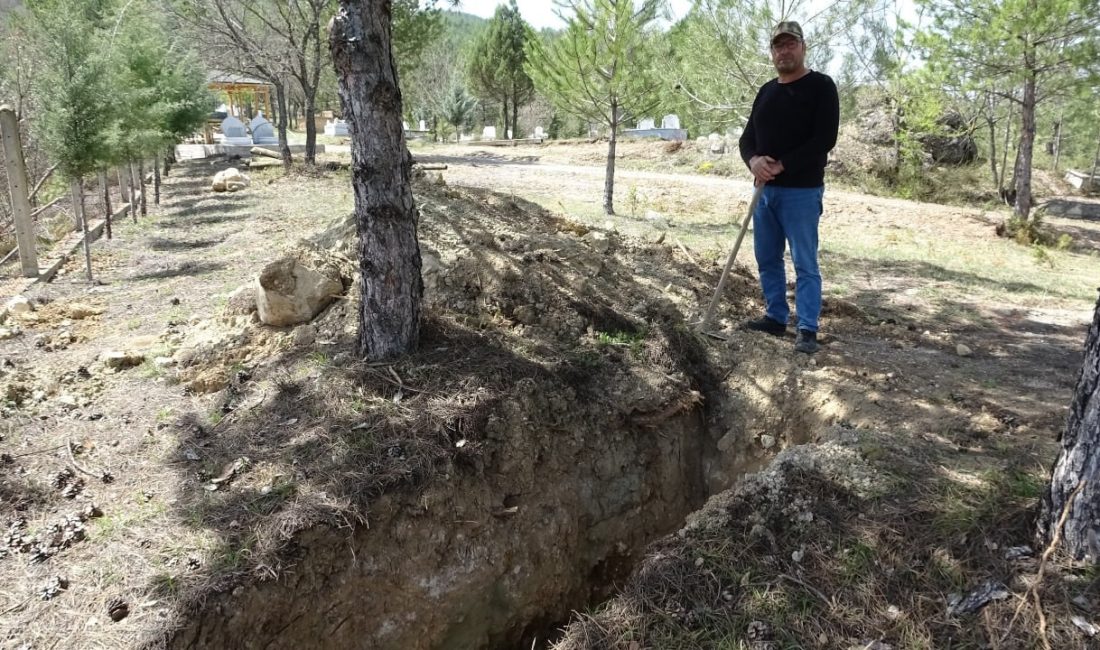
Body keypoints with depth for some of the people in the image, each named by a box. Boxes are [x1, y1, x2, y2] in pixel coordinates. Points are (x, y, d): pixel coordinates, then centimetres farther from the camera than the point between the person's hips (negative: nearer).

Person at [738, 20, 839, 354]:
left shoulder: (820, 86, -5)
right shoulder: (766, 91, 15)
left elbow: (825, 139, -15)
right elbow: (747, 137, 13)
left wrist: (782, 165, -19)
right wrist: (753, 160, -10)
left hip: (801, 191, -7)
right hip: (765, 189, 7)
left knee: (805, 263, -5)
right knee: (767, 260, 12)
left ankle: (808, 329, 0)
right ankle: (775, 317, 24)